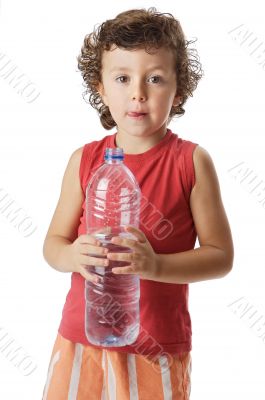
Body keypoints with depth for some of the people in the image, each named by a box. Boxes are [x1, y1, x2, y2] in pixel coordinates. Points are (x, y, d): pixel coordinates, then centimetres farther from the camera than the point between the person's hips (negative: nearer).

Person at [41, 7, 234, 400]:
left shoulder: (192, 161, -9)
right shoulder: (84, 160, -2)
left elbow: (221, 256, -8)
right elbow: (53, 242, 5)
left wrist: (156, 265, -24)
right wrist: (73, 256, -18)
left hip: (158, 348, -2)